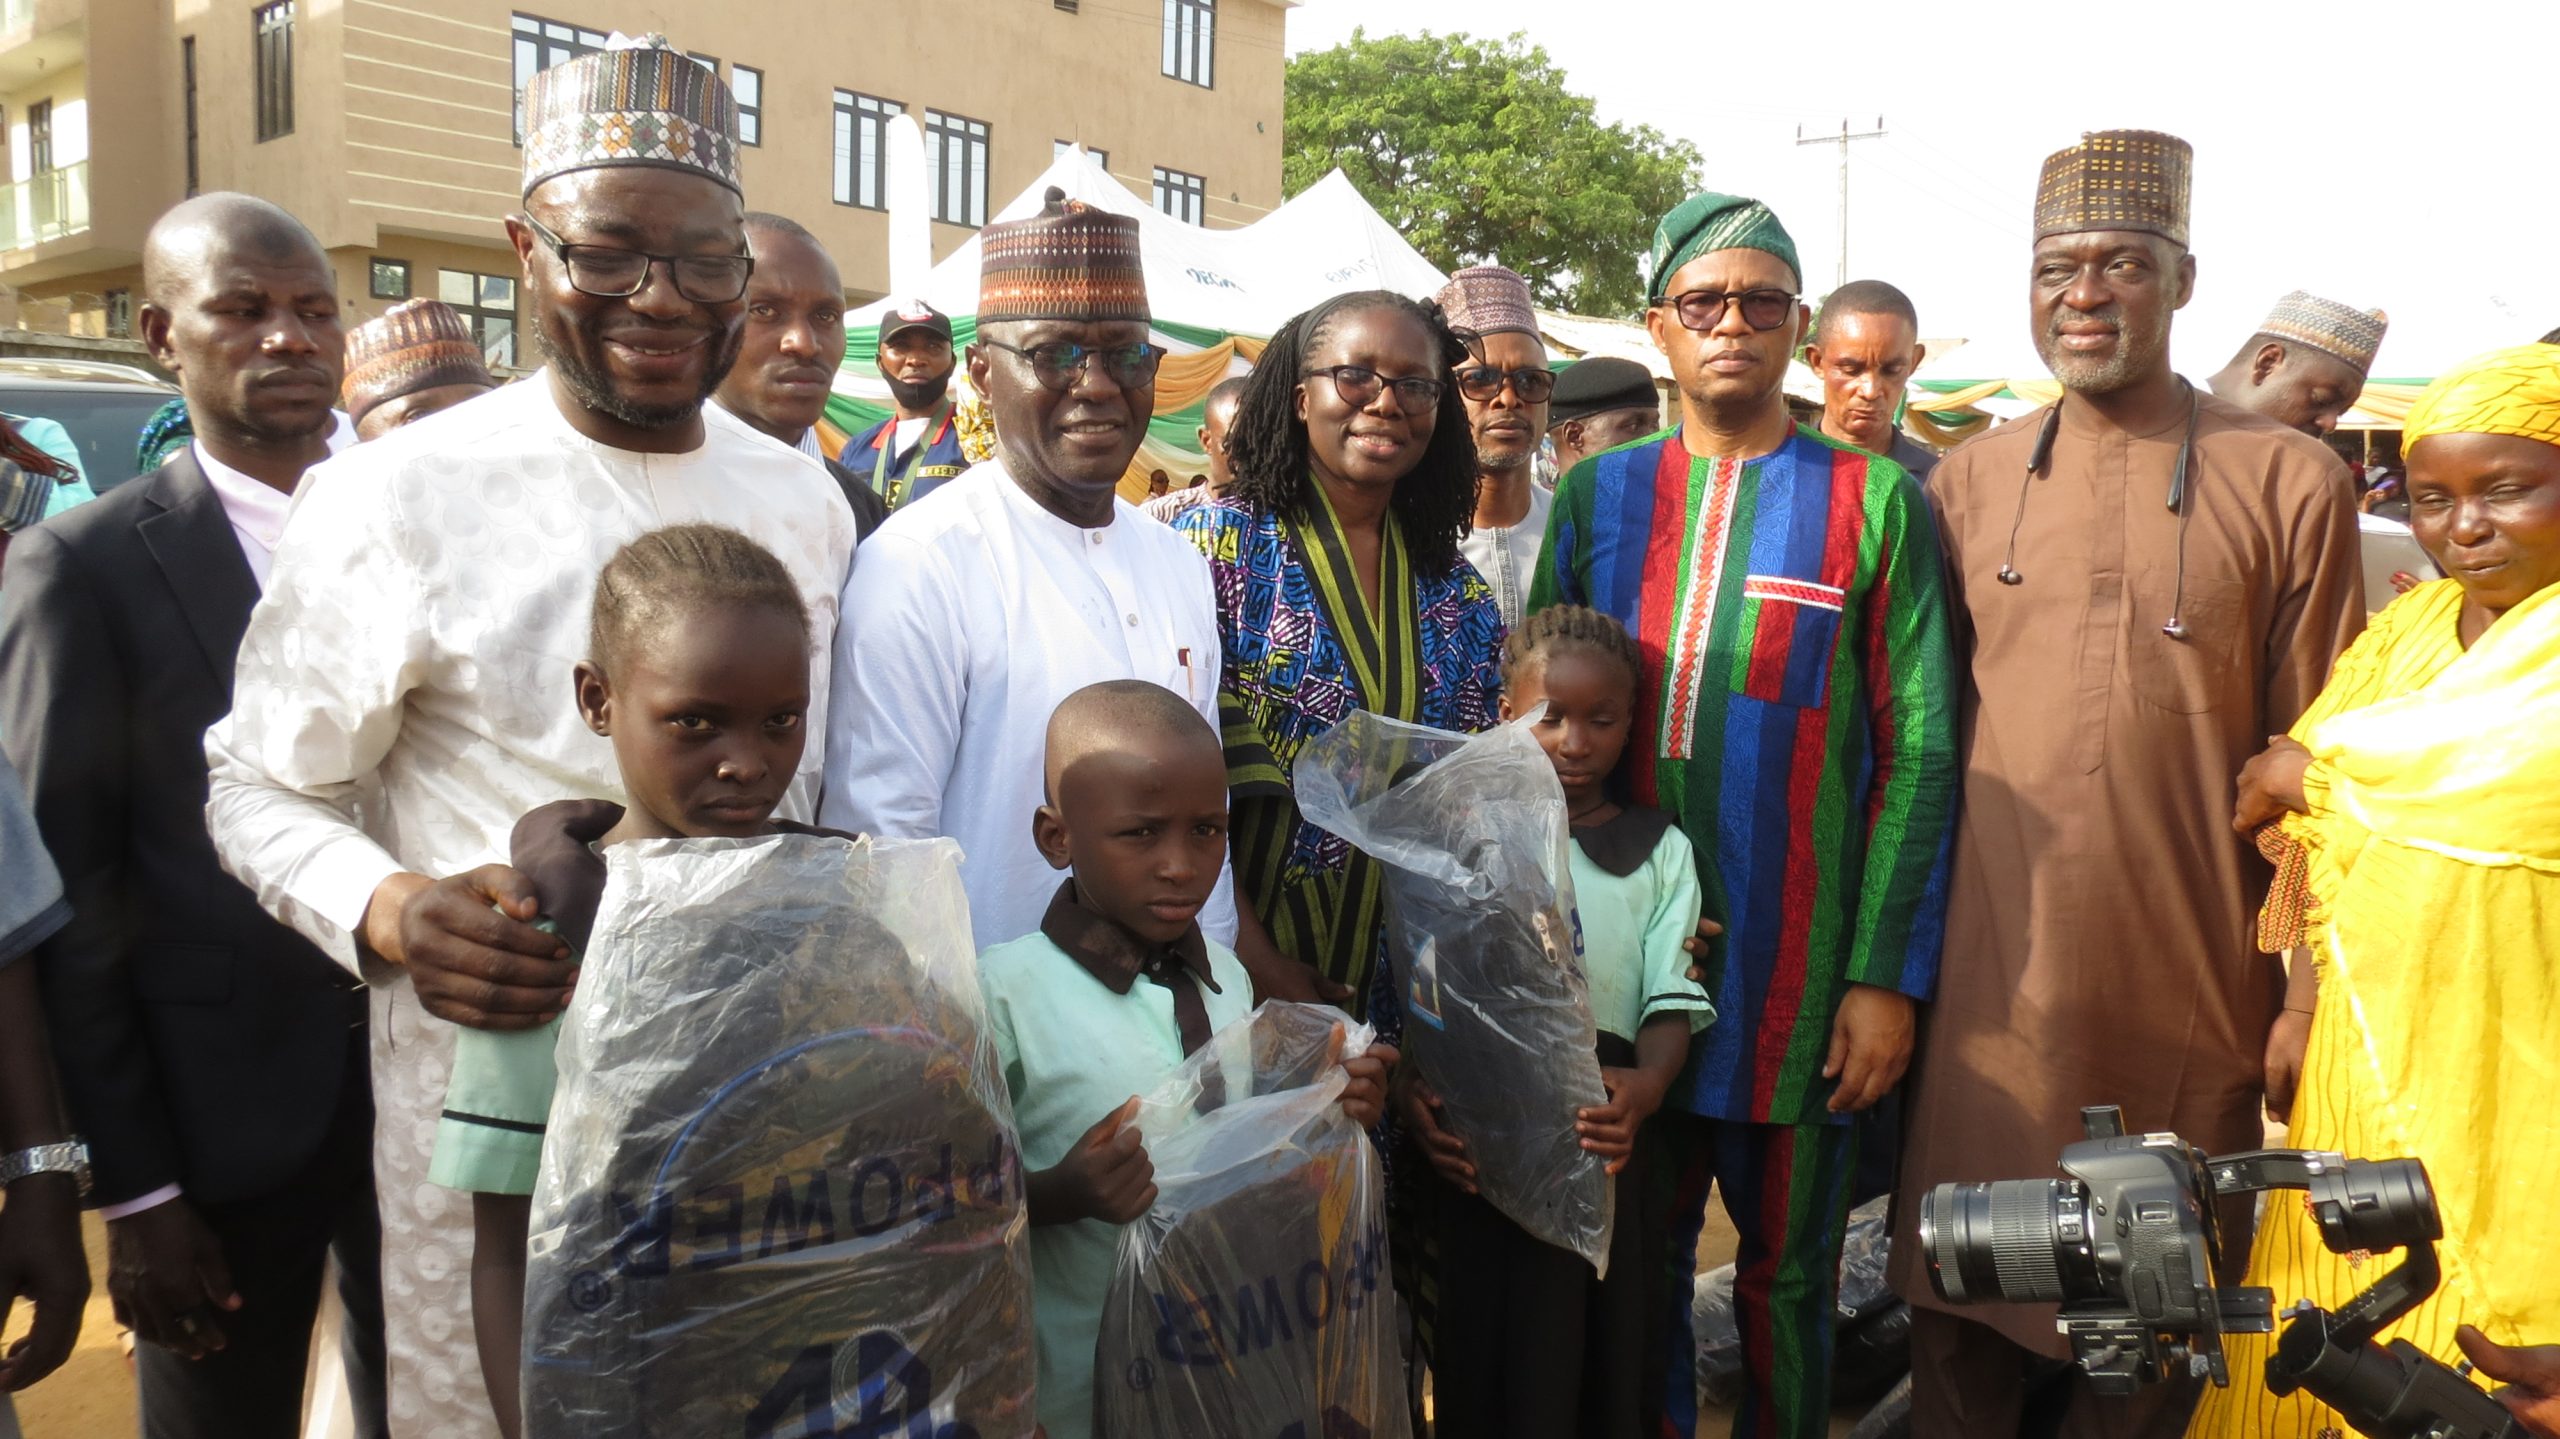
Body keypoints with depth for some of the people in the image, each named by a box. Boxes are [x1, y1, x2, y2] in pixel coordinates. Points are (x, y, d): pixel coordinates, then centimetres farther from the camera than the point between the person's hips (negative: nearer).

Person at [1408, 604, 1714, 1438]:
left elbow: (1673, 1000, -2)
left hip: (1607, 1134, 0)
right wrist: (1406, 1084, -16)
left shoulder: (1660, 850, 7)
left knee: (1609, 1347, 6)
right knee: (1483, 1358, 6)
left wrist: (1646, 1087, -22)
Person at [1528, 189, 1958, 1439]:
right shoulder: (1598, 493, 6)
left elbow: (1917, 751, -4)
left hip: (1802, 980, -2)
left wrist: (1887, 975, -9)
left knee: (1787, 1271, 14)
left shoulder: (1874, 503, -1)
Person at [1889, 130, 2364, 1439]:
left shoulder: (2291, 484, -2)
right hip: (1992, 981, 2)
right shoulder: (1967, 481, 5)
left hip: (2192, 991, -1)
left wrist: (2310, 994, -1)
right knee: (1961, 1304, 12)